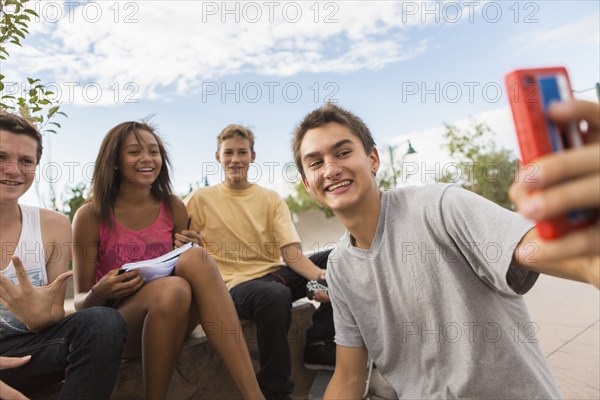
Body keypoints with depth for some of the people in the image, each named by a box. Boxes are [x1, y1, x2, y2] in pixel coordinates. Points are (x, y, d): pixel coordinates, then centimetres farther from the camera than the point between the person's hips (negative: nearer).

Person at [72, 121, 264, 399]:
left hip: (170, 318, 3)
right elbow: (80, 302, 0)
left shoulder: (174, 209, 5)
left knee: (194, 258, -29)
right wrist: (99, 293, -23)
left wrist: (193, 257, -10)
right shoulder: (90, 216, -3)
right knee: (172, 288, -36)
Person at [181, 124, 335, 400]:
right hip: (234, 284, -4)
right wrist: (184, 242, -24)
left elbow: (291, 252, -4)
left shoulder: (271, 199, 7)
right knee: (274, 294, -38)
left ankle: (318, 344, -1)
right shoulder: (200, 199, 2)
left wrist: (320, 276, -23)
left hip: (276, 274, 5)